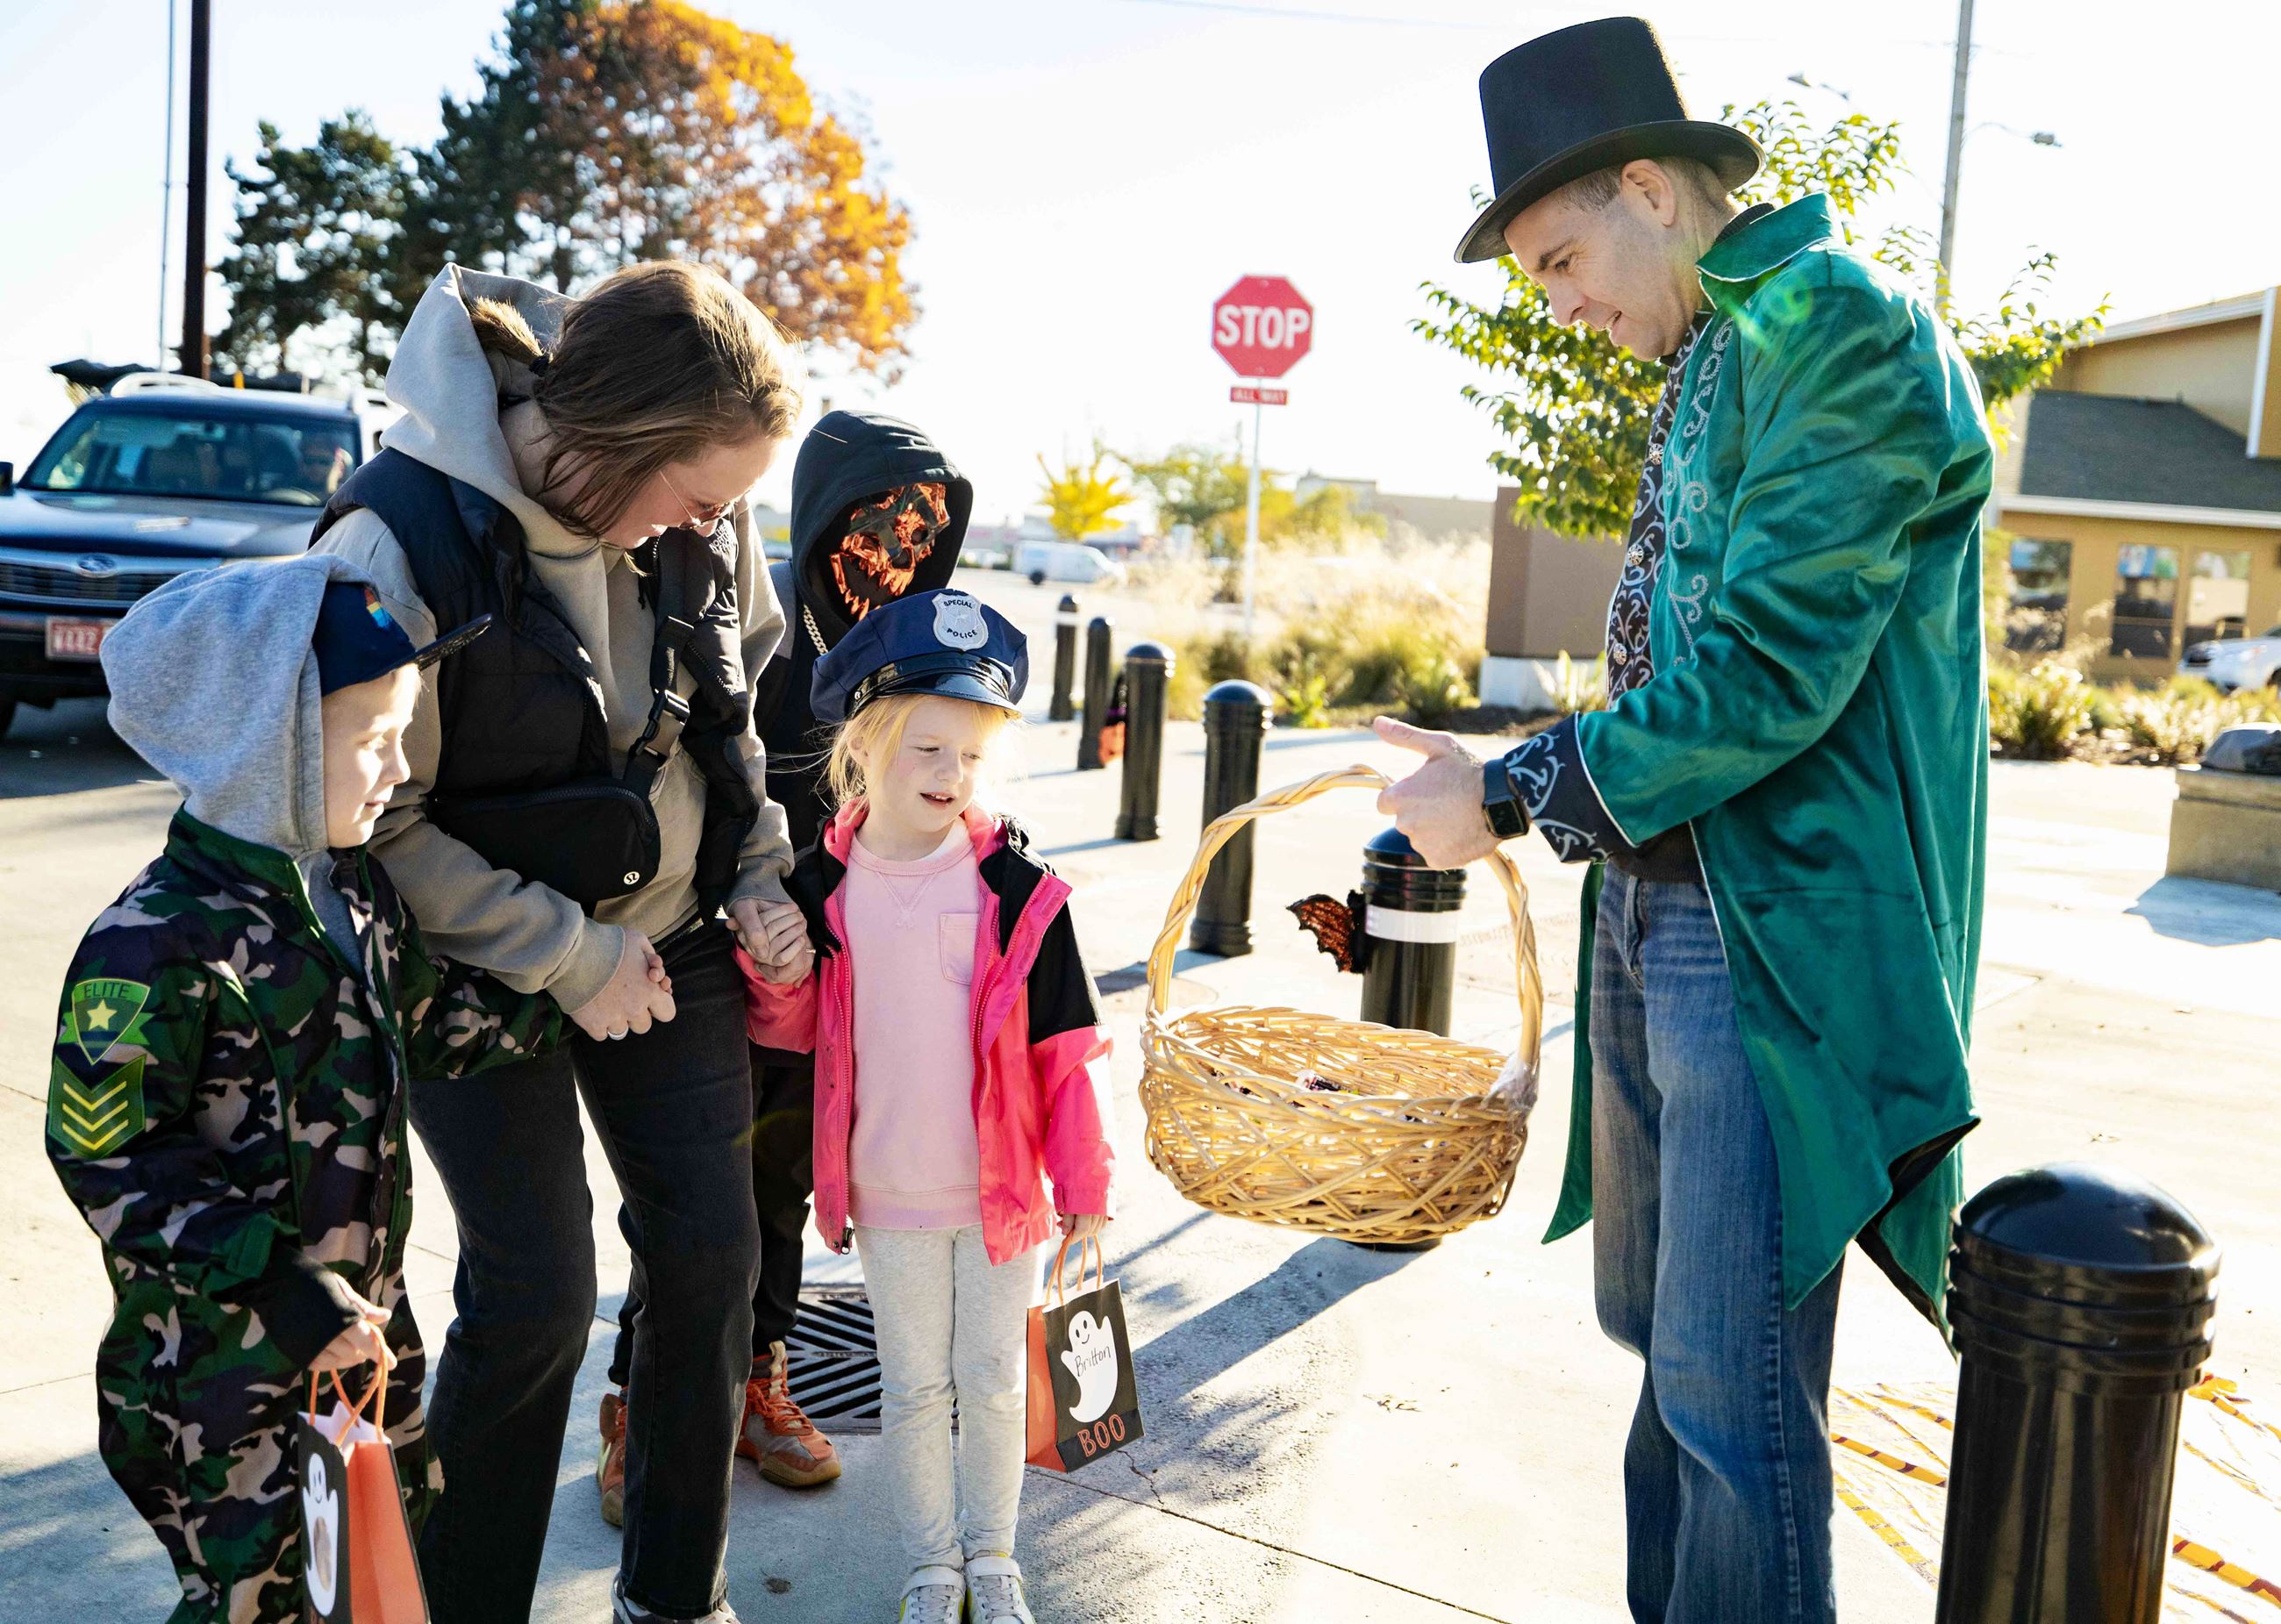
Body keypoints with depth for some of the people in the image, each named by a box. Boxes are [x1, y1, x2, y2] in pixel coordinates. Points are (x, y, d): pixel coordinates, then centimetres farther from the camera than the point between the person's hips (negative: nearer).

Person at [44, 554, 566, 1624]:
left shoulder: (354, 890, 3)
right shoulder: (157, 944, -23)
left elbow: (419, 1024, 17)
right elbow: (109, 1161, -22)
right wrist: (283, 1294, -23)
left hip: (363, 1322, 8)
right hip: (218, 1359, -8)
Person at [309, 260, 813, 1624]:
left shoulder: (702, 513, -8)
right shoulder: (401, 538, -24)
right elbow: (374, 821, -18)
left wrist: (760, 874, 2)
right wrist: (566, 958, -17)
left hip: (675, 944, 5)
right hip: (485, 965, -5)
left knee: (712, 1255, 8)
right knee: (534, 1297, -4)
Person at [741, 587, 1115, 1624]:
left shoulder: (1018, 890, -12)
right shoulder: (823, 886, -5)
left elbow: (1063, 1049, -7)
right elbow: (797, 1031, 8)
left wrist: (1083, 1179, -5)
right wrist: (778, 975, -14)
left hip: (1002, 1188, -1)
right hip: (888, 1192, 1)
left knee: (993, 1382, 14)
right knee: (913, 1389, 14)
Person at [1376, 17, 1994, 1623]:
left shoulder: (1843, 328, -13)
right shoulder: (1713, 354, 17)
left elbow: (1763, 673, -21)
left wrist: (1513, 794, -14)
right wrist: (1505, 781, 14)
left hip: (1777, 937, -9)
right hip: (1654, 911, 10)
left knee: (1733, 1392, -3)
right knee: (1660, 1332, 18)